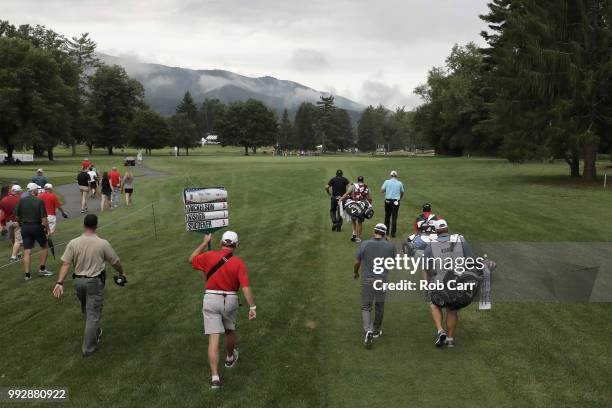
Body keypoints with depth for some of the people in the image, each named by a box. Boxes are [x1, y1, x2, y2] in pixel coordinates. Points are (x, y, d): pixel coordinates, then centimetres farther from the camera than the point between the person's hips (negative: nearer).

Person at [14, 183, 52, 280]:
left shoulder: (21, 201, 0)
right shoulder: (39, 201, -11)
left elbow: (16, 215, 2)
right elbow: (44, 218, -15)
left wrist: (21, 224, 17)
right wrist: (47, 229, -7)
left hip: (25, 227, 4)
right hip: (37, 226, -4)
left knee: (27, 252, 4)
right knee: (45, 247, 17)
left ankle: (27, 274, 2)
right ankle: (42, 269, 16)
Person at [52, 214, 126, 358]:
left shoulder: (73, 243, -6)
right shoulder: (102, 244, -13)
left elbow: (65, 264, -12)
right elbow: (115, 262, -3)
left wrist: (59, 283, -14)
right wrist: (122, 273, 15)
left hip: (78, 281, 4)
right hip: (95, 282, -4)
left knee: (87, 311, 25)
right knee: (93, 314, 1)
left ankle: (94, 332, 45)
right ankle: (88, 348, 3)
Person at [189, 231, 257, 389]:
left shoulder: (209, 256, -3)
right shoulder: (239, 263, -7)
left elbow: (192, 259, 16)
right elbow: (246, 287, -14)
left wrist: (205, 242, 22)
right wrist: (252, 307, -13)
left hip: (211, 299, 0)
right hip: (230, 300, 0)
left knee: (213, 339, -4)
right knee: (230, 330, 27)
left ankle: (215, 377, -10)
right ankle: (230, 358, 50)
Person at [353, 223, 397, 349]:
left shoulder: (365, 244, -5)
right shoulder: (390, 246, -3)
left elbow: (357, 262, 1)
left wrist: (355, 272, 21)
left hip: (367, 279, -1)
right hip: (383, 279, 1)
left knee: (366, 307, 6)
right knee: (380, 306, 17)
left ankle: (368, 330, -14)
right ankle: (376, 331, 30)